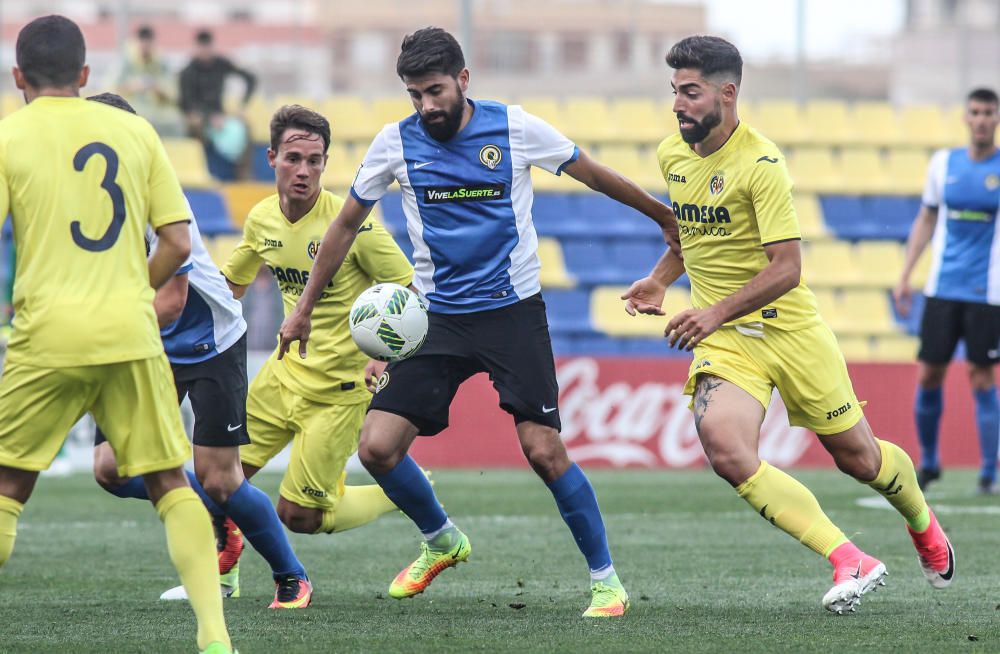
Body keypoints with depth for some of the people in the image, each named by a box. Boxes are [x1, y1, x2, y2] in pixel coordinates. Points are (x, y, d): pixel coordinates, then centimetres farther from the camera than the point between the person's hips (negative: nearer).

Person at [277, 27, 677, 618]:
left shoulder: (515, 128, -6)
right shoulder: (397, 143, 0)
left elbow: (593, 175, 9)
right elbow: (347, 224, 12)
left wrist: (664, 216, 19)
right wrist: (304, 309, 13)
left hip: (514, 310, -2)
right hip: (439, 318, 3)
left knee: (545, 451, -13)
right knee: (378, 447, -9)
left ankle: (607, 580, 4)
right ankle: (442, 542, 19)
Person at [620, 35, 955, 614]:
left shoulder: (760, 163, -18)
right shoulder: (672, 155, 3)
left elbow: (786, 268, -22)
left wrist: (716, 313, -27)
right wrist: (661, 280, 9)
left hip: (788, 328, -4)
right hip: (721, 340, 4)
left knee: (859, 459, 9)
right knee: (726, 450, -25)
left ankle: (925, 527, 45)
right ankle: (849, 562, -20)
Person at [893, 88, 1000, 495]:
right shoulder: (944, 163, 7)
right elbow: (926, 220, 16)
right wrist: (905, 276, 11)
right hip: (942, 289, 3)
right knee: (928, 375, 2)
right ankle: (928, 462, 20)